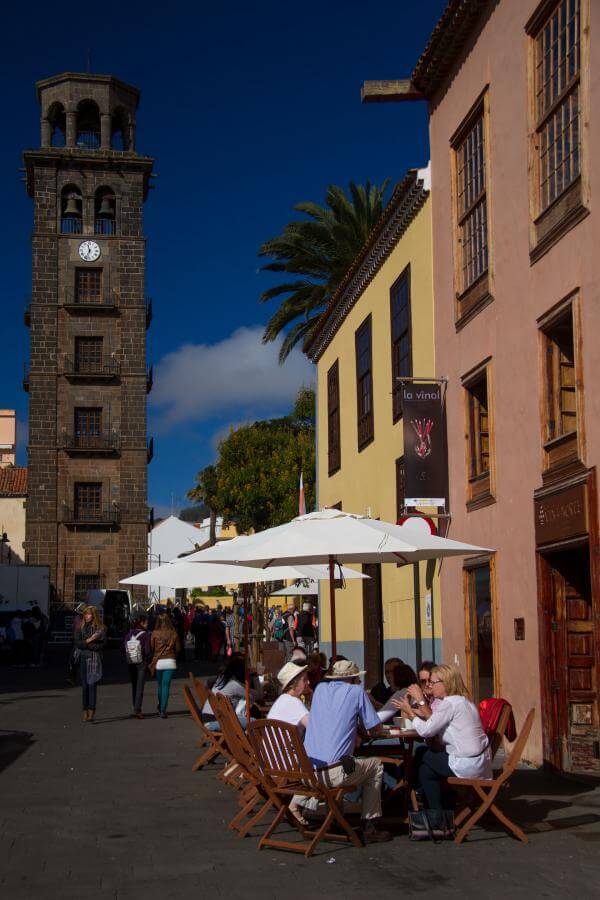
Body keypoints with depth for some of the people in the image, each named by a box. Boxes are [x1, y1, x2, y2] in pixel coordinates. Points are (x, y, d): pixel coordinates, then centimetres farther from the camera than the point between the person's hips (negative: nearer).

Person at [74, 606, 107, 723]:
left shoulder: (101, 629, 0)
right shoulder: (81, 628, 10)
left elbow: (101, 645, -8)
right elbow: (77, 643, 1)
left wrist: (85, 644, -8)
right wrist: (89, 640, -12)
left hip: (95, 659, -3)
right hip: (83, 659, 3)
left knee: (92, 685, -12)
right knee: (85, 686, 4)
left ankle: (91, 712, -16)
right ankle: (85, 712, 9)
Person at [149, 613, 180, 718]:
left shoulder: (155, 633, -6)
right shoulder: (173, 633, -3)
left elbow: (151, 648, 1)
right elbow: (177, 648, 4)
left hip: (158, 662, 0)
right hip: (170, 662, 0)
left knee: (160, 685, 17)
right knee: (166, 685, 1)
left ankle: (160, 708, 29)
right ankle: (163, 710, -5)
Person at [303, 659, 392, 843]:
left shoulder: (320, 688, 16)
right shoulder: (357, 691, 3)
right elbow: (377, 730, 8)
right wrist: (365, 728, 29)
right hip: (333, 774, -5)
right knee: (376, 766, 20)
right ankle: (370, 826, 19)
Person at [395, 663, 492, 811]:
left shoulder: (449, 703, -17)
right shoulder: (464, 701, 13)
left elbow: (426, 731, -17)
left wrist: (410, 713, -4)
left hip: (467, 766, -9)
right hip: (480, 762, 9)